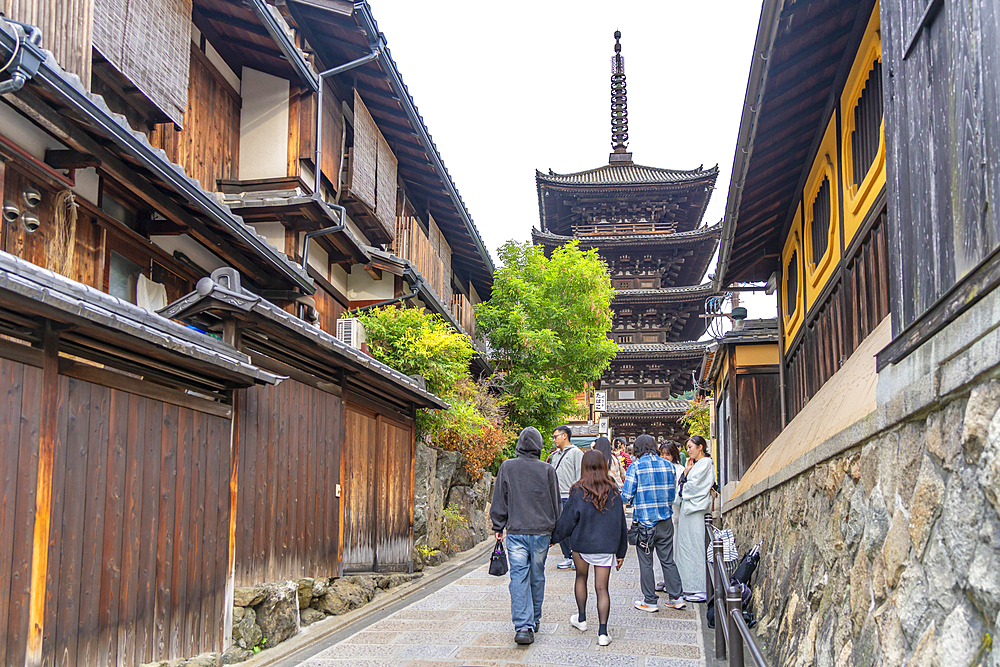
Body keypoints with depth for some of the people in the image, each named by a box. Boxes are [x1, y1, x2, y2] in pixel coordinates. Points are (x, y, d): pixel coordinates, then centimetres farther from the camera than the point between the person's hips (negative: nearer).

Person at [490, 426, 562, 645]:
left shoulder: (507, 467, -2)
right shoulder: (547, 470, -2)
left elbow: (499, 502, 3)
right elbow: (556, 503, 6)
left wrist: (498, 528, 13)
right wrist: (555, 531, 16)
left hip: (516, 531, -1)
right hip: (541, 532, 1)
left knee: (519, 578, -2)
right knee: (537, 577, 14)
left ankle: (523, 626, -12)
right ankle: (534, 620, 27)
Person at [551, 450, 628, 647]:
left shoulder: (578, 492, -9)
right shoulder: (613, 491, 0)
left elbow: (567, 520, -4)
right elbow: (620, 522, 6)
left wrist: (553, 537, 12)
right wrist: (621, 552, 14)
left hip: (582, 544, -1)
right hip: (607, 546, 1)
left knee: (581, 578, 23)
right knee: (602, 588, 3)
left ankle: (581, 619, 33)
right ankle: (602, 632, -1)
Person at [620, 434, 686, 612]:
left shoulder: (635, 467, -10)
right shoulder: (668, 465, 3)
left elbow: (626, 496, -10)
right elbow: (673, 493, 11)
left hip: (645, 522, -4)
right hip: (665, 521, 4)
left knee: (646, 562, 5)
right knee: (668, 560, 13)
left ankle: (650, 601, 10)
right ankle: (676, 597, 16)